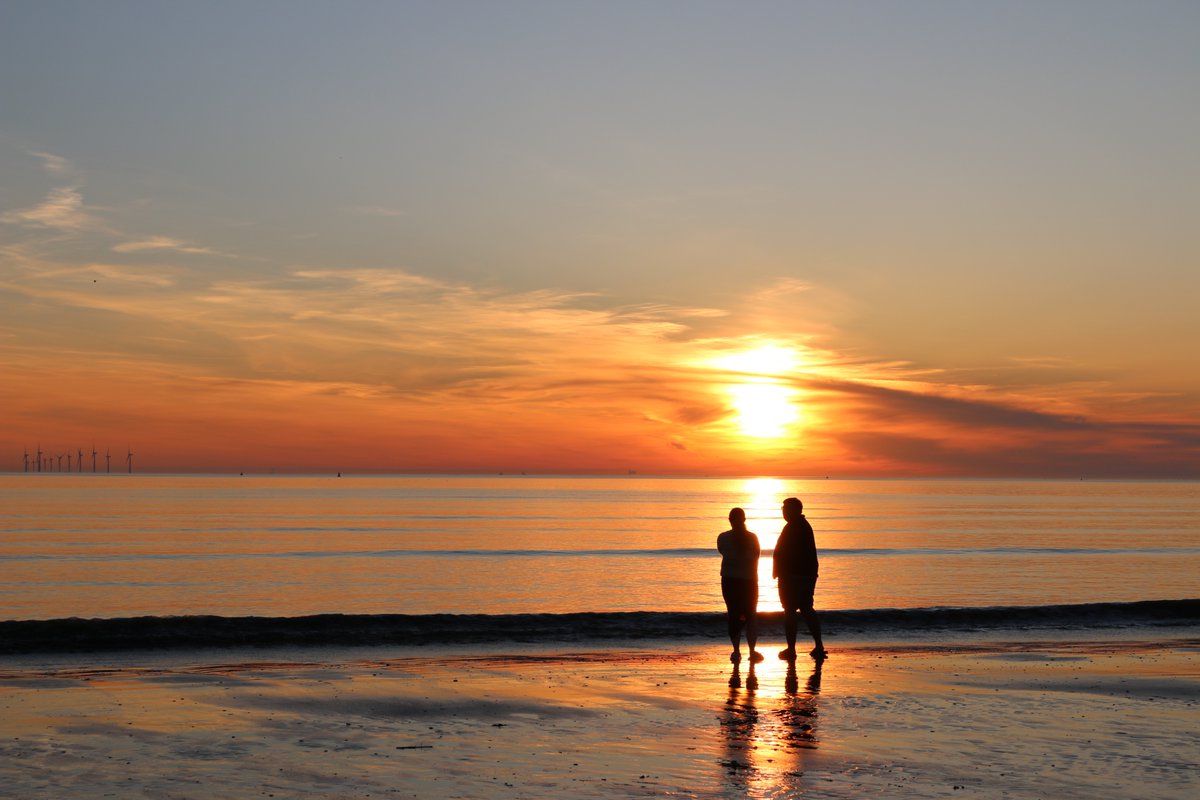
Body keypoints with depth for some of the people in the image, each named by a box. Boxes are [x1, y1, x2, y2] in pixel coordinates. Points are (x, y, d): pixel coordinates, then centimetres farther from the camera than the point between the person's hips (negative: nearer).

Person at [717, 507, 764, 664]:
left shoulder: (723, 538, -7)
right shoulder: (752, 538, -5)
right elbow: (755, 559, 4)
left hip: (729, 581, 0)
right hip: (749, 580, 0)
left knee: (733, 616, 7)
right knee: (751, 615, 10)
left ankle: (736, 652, 1)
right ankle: (752, 651, -1)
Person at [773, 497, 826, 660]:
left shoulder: (791, 528, -14)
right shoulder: (805, 526, 15)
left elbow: (781, 553, -18)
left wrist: (776, 571, -10)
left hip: (791, 575, -9)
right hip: (808, 575, 9)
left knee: (789, 611, -4)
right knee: (807, 609, 15)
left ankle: (791, 649, -3)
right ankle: (819, 646, 11)